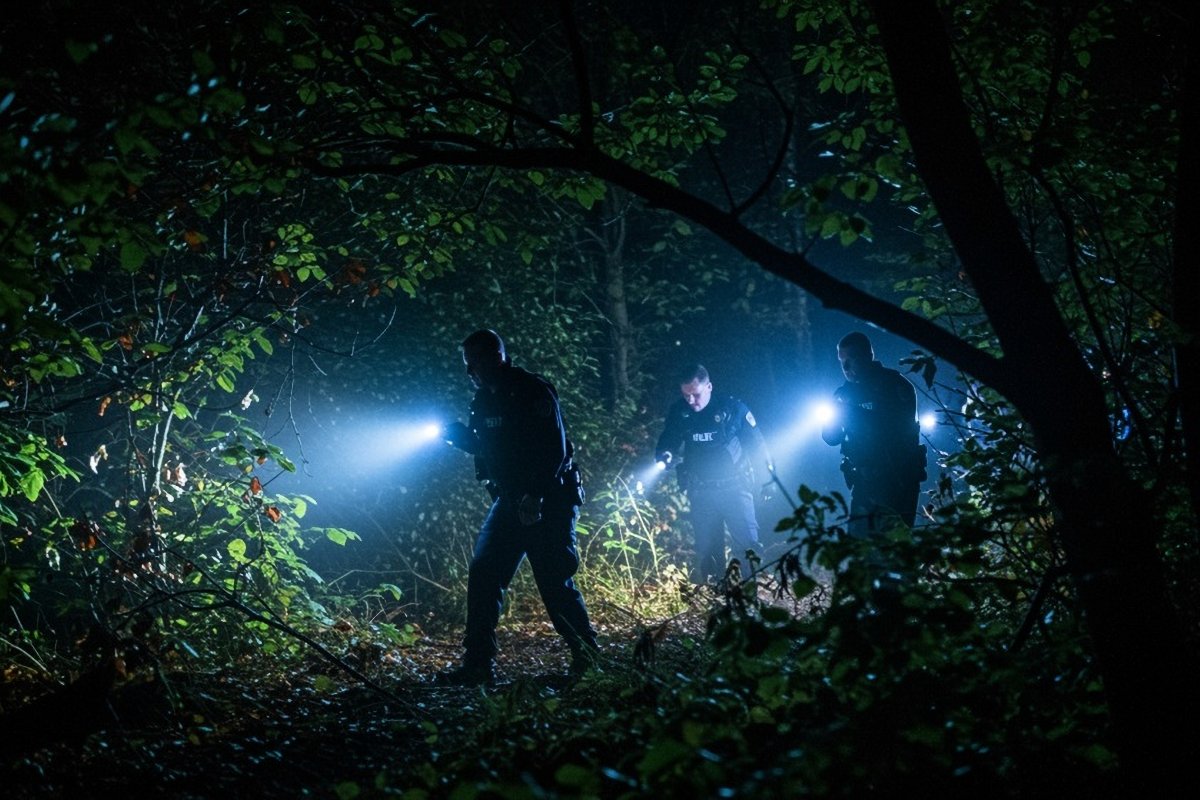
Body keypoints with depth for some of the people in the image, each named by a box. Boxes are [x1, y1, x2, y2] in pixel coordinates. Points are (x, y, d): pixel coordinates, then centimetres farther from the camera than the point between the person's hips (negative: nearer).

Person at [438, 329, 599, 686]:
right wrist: (458, 434, 2)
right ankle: (478, 663, 3)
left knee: (555, 583, -5)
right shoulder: (486, 399, 11)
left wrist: (534, 496, -27)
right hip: (510, 503, 8)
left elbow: (554, 449, -20)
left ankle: (589, 656, 12)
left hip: (547, 504, -8)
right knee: (482, 573, 0)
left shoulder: (533, 392, -14)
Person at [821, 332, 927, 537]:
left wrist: (857, 416, -20)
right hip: (864, 481, 5)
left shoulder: (895, 385, -3)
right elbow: (832, 437, 12)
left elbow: (901, 428, -16)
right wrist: (833, 417, -11)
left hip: (898, 480, -5)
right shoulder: (845, 393, 13)